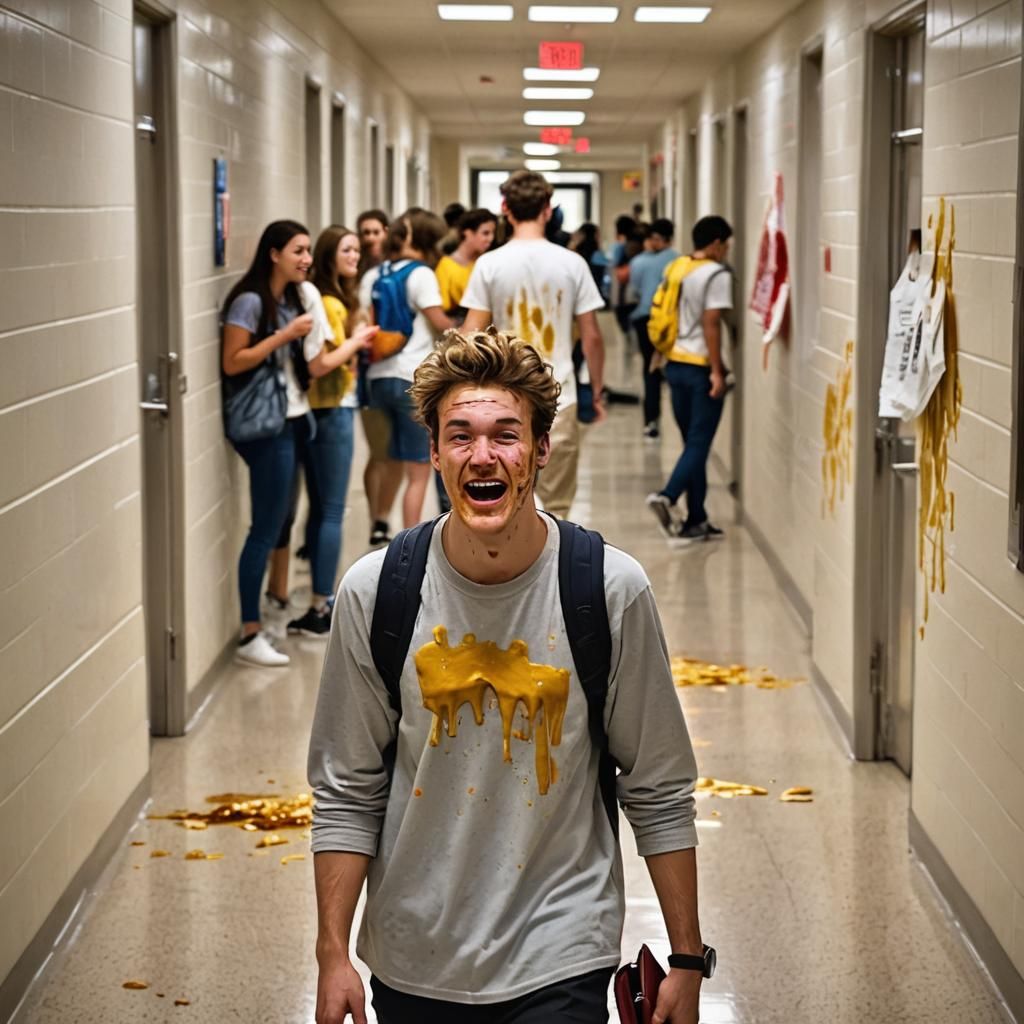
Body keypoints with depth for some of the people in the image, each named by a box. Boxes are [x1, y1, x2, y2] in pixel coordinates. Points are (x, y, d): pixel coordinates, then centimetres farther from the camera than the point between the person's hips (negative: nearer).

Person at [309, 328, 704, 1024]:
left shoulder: (612, 590, -10)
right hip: (412, 965, 2)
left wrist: (687, 959, -1)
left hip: (559, 965, -1)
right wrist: (333, 954, -2)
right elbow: (347, 792, 1)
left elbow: (659, 793, -3)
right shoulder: (374, 591, -7)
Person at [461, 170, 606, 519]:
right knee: (554, 507, 6)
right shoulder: (572, 264, -2)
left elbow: (472, 336, -4)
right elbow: (591, 337, 1)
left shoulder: (489, 264, -3)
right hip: (558, 400, 0)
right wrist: (596, 391, 13)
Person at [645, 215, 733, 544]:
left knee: (692, 441, 12)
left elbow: (660, 315, 13)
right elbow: (711, 323, -17)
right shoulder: (716, 275, -11)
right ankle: (667, 496, -23)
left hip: (675, 364, 7)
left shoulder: (675, 269, 10)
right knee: (699, 443, -3)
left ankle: (696, 521, 13)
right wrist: (716, 371, -16)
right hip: (700, 367, -7)